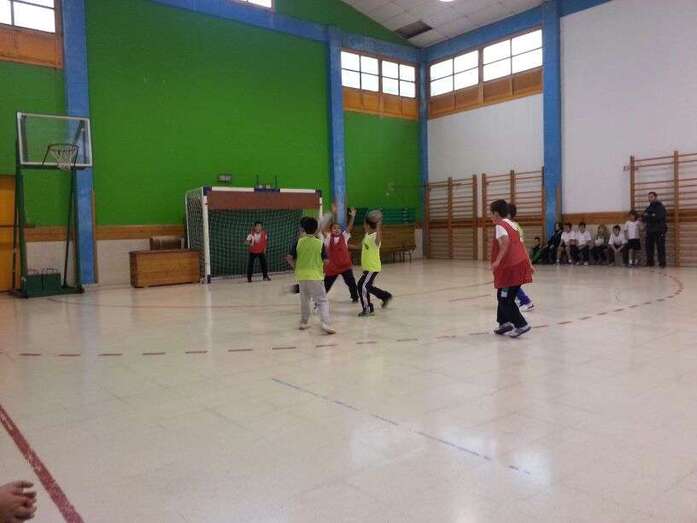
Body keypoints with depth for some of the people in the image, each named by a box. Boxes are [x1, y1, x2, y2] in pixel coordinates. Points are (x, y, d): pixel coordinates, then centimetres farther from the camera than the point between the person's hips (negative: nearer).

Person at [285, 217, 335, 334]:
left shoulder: (299, 242, -1)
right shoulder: (320, 243, -5)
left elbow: (290, 258, -3)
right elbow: (326, 260, -5)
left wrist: (296, 267, 13)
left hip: (302, 275, 3)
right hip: (315, 276, -3)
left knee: (304, 299, 22)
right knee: (322, 301, 1)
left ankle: (304, 322, 32)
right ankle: (326, 324, -13)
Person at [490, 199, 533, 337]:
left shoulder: (500, 226, -8)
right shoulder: (511, 225, 19)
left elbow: (506, 242, -28)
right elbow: (521, 245, 19)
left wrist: (498, 260, -32)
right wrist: (529, 264, 21)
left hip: (511, 267, -9)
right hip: (520, 264, 9)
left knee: (505, 298, -2)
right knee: (504, 296, 17)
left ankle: (521, 325, -4)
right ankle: (505, 323, 20)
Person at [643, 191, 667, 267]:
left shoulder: (660, 207, -1)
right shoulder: (648, 208, 17)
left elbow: (658, 217, -16)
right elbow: (644, 218, 7)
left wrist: (648, 216, -8)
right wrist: (652, 216, -11)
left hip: (659, 231, -5)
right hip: (650, 231, 6)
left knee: (660, 247, -7)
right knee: (649, 247, 3)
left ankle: (662, 263, -4)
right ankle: (650, 262, 8)